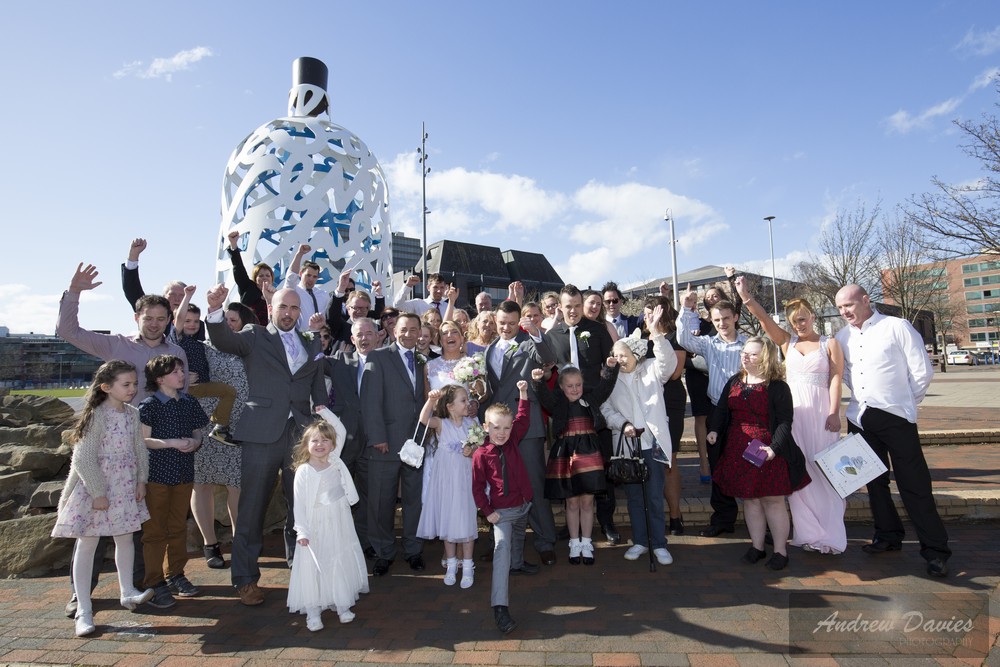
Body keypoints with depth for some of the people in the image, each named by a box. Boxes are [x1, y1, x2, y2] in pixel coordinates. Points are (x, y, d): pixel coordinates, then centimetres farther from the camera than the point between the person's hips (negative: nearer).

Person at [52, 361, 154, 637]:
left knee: (125, 539, 14)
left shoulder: (132, 414, 1)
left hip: (125, 487, 6)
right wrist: (98, 493, -18)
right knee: (87, 545, 3)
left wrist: (141, 480, 2)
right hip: (95, 487, -6)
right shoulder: (97, 416, -19)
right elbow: (83, 459, -19)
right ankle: (83, 610, 12)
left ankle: (128, 593, 28)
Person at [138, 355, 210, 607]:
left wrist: (194, 442, -8)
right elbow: (143, 440, -12)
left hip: (184, 473, 5)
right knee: (155, 531, 4)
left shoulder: (190, 403, 6)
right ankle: (154, 583, 14)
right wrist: (173, 442, -20)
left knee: (178, 528, 15)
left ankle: (175, 575, 28)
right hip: (157, 475, -5)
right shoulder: (150, 405, -9)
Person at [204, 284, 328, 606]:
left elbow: (319, 388, 14)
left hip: (301, 435, 3)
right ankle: (245, 579, 19)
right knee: (252, 509, 5)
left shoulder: (312, 344, 13)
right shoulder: (254, 336, 4)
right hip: (262, 435, -3)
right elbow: (222, 340, -16)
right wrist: (215, 310, -34)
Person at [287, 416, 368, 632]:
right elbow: (299, 504, -13)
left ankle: (343, 606, 26)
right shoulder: (303, 471, -12)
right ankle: (313, 613, 11)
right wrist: (301, 531, -18)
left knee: (342, 564, 12)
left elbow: (341, 431, 7)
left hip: (340, 525, 5)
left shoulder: (335, 461, 0)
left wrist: (326, 412, 5)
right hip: (316, 527, -5)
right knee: (313, 568, 0)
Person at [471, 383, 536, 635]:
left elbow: (523, 419, 2)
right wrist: (487, 511, -14)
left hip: (523, 505, 6)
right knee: (502, 547, -19)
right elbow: (477, 487, -10)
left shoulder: (512, 441, -4)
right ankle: (500, 606, -23)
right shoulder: (481, 455, -17)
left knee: (518, 538, 30)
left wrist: (523, 394, -6)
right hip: (502, 510, -6)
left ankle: (517, 564, 61)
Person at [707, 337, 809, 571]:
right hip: (739, 451, 5)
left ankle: (780, 550, 18)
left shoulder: (778, 387, -7)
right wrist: (714, 430, -2)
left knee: (773, 499, 4)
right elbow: (721, 409, 13)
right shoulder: (733, 382, 9)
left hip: (768, 452, -5)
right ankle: (757, 546, 24)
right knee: (750, 499, 11)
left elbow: (785, 422, -10)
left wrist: (774, 447, -21)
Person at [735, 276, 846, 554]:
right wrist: (746, 297, -15)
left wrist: (834, 412, -11)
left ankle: (829, 533, 8)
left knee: (824, 468, -2)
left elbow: (836, 379, -2)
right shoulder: (787, 342, 12)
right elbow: (765, 320, -1)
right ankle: (808, 532, 13)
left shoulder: (830, 343, 6)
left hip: (820, 411, -3)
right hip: (793, 411, 3)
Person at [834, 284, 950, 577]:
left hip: (895, 417, -5)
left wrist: (906, 403, 3)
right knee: (874, 480, 15)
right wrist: (861, 397, 11)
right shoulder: (843, 337, 6)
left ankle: (935, 550, 10)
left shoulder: (897, 327, -7)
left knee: (914, 485, -2)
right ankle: (888, 536, 30)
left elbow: (923, 371, -5)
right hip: (860, 418, 5)